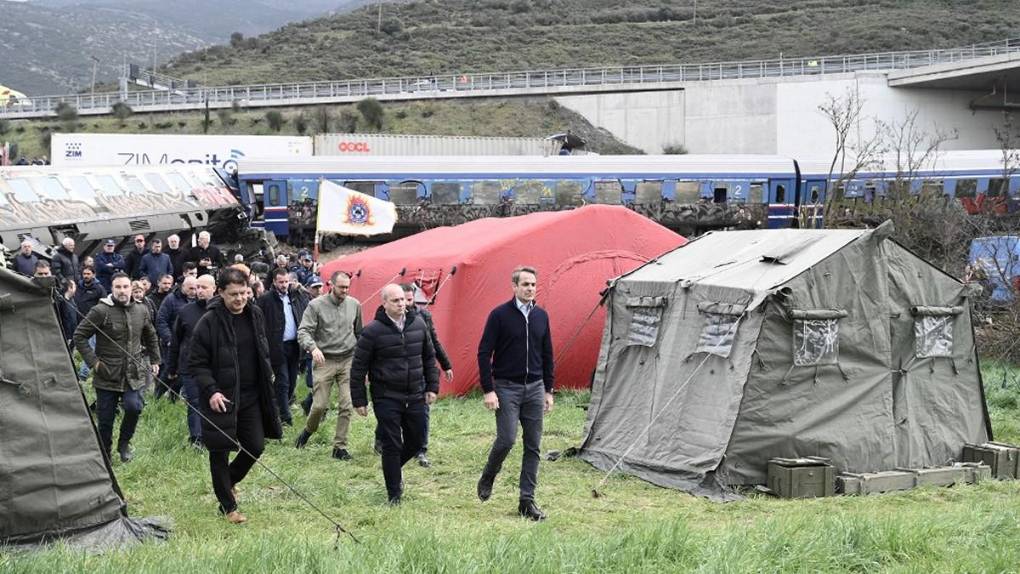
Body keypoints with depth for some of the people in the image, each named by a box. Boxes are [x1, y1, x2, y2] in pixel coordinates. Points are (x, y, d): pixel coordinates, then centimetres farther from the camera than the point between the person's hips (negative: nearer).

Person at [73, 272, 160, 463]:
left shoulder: (141, 311, 7)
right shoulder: (101, 311, -9)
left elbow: (151, 337, 25)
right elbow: (79, 336, -6)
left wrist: (154, 360, 22)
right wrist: (93, 361, -10)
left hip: (133, 374, 3)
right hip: (107, 375, -3)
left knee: (134, 407, -20)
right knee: (105, 420, 3)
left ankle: (124, 442, 6)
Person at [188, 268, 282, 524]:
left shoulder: (255, 315, 5)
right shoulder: (209, 322, -14)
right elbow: (196, 363, -11)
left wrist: (267, 376, 14)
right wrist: (211, 391, -21)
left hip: (251, 397, 6)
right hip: (221, 398, -5)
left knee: (256, 446, 7)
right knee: (219, 452, 3)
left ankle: (229, 481, 36)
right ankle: (227, 506, 17)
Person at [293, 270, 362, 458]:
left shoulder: (354, 305, 5)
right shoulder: (316, 305, -7)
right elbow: (303, 332, -12)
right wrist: (313, 347, -30)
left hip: (348, 361, 3)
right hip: (324, 361, -3)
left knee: (347, 406, -4)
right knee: (319, 405, -4)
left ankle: (340, 446, 6)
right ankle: (308, 430, 27)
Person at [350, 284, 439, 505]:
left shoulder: (418, 325, 3)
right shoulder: (373, 331, -11)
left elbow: (429, 358, 15)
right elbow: (358, 366, -6)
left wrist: (432, 387, 10)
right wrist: (359, 400, -6)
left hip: (415, 396, 5)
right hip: (386, 398, -5)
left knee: (416, 440, 11)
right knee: (392, 445, -1)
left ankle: (393, 470, 39)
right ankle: (394, 494, 10)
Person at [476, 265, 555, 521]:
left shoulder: (541, 316, 9)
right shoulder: (500, 315, -7)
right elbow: (484, 353, -7)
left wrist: (548, 390, 12)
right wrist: (488, 390, -12)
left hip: (534, 388, 5)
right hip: (507, 387, -5)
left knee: (533, 445, 3)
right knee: (507, 438, -14)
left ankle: (527, 501, 9)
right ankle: (487, 478, 15)